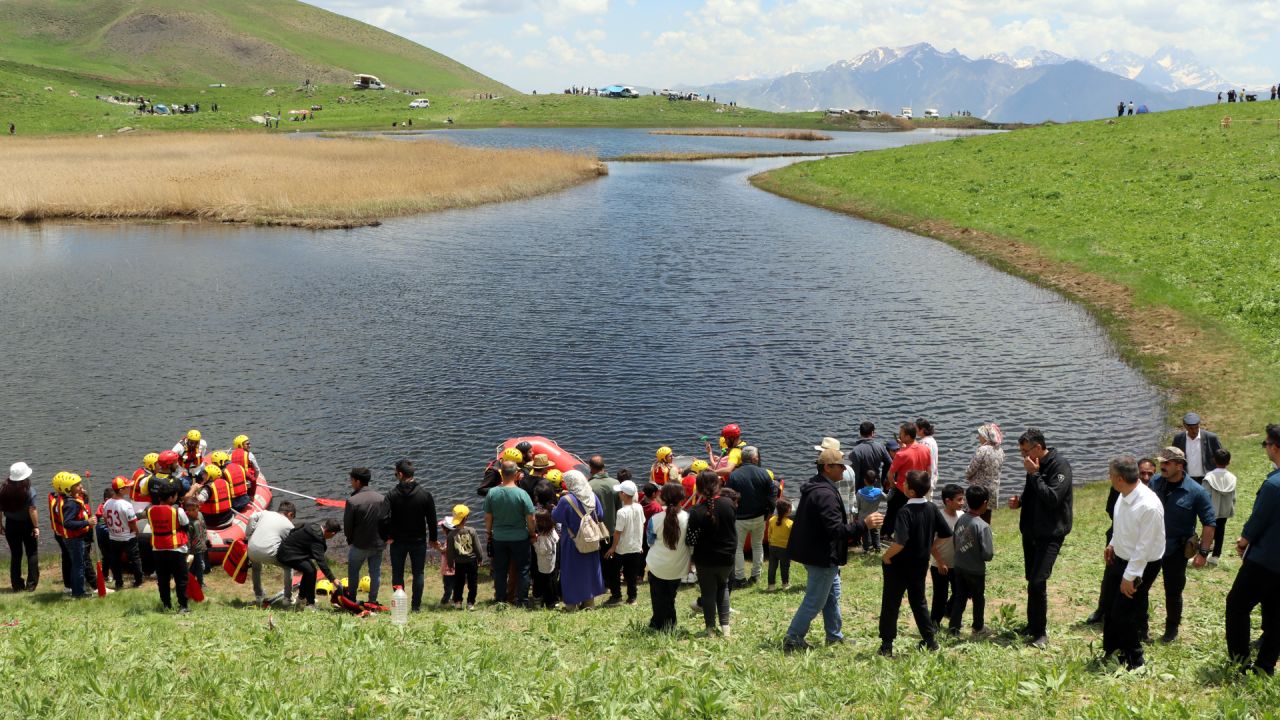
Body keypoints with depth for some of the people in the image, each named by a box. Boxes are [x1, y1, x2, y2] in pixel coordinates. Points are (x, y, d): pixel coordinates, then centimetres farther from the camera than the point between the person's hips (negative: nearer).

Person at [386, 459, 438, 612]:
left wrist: (388, 536, 0)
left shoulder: (392, 495, -9)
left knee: (397, 574, 9)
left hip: (398, 541, -1)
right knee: (418, 573, 8)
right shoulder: (425, 494, -5)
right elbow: (432, 519, -1)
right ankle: (416, 606, 6)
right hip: (419, 541, 1)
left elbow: (386, 519, -13)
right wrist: (434, 539, 8)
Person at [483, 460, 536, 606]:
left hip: (499, 538, 3)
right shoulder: (521, 494, -16)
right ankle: (521, 601, 12)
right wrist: (532, 534, 3)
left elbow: (488, 517, 0)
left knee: (500, 571, 13)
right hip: (520, 538, -3)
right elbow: (530, 518, -12)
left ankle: (500, 600, 20)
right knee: (522, 570, 9)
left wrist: (489, 532, 16)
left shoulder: (492, 493, -8)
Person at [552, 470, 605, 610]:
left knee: (572, 572, 6)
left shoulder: (566, 500, -20)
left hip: (572, 542, -4)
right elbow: (600, 516, 2)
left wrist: (554, 508, 10)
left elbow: (555, 517, -9)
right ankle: (588, 601, 23)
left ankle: (572, 604, 9)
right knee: (589, 569, 16)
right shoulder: (593, 497, -6)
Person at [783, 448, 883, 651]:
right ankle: (792, 640, 6)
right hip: (822, 556, -11)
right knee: (814, 601, -1)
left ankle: (835, 636, 32)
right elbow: (836, 530, -30)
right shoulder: (826, 494, -26)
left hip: (817, 552, 11)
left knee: (832, 594, 22)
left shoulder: (813, 487, 8)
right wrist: (864, 525, -29)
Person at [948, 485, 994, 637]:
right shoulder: (983, 526, -25)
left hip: (958, 567, 5)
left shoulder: (961, 519, -5)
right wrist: (991, 552, -2)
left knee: (959, 597, 17)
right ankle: (978, 628, 30)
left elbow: (954, 541, 6)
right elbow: (987, 554, -24)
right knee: (978, 599, 15)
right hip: (975, 570, -5)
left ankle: (953, 626, 20)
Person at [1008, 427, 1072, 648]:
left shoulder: (1059, 465, -15)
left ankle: (1040, 632, -4)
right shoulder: (1035, 465, 9)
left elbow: (1052, 498, -24)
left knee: (1037, 581, -14)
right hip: (1031, 530, 8)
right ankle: (1033, 626, 23)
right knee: (1032, 580, 12)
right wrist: (1019, 501, 4)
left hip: (1050, 534, -8)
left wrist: (1034, 474, -22)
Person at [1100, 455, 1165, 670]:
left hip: (1141, 565, -8)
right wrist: (1113, 544, 18)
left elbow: (1144, 546, -27)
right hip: (1120, 558, 8)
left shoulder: (1149, 506, -32)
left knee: (1125, 613, 3)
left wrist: (1130, 576, -22)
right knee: (1110, 606, 19)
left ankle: (1133, 662, 24)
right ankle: (1109, 650, 39)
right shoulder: (1124, 496, -8)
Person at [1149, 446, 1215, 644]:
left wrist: (1203, 551, -14)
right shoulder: (1155, 483, -5)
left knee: (1173, 592, 11)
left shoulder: (1196, 492, -16)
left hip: (1176, 550, -3)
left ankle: (1172, 629, 30)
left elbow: (1209, 523, -10)